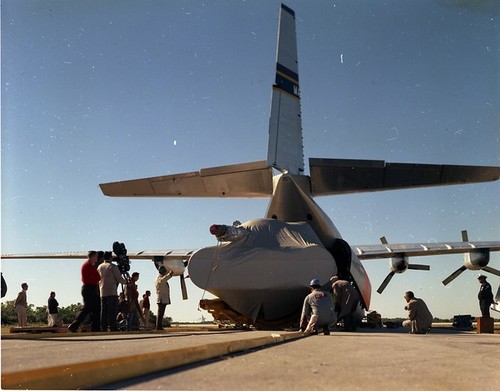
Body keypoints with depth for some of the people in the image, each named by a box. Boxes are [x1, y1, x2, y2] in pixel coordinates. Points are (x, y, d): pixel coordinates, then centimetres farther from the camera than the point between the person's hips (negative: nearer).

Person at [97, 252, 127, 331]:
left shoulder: (99, 267, 14)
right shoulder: (113, 266, -6)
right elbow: (119, 279, -7)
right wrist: (126, 281, 11)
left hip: (102, 293, 6)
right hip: (111, 292, -6)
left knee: (103, 313, 7)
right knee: (112, 312, -7)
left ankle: (104, 329, 6)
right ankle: (113, 329, -10)